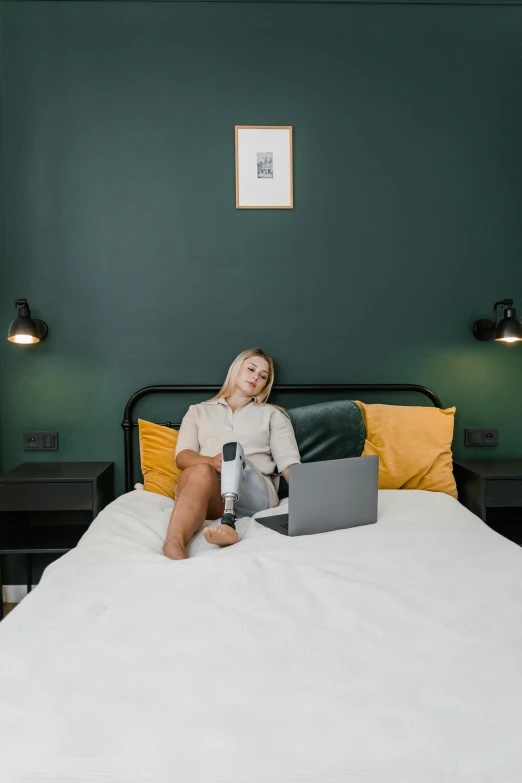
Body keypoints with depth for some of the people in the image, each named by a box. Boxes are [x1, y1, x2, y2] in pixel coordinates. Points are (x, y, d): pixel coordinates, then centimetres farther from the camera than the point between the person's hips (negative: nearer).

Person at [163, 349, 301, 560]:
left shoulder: (272, 414, 23)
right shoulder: (198, 411, 24)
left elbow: (289, 462, 9)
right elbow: (182, 457, 8)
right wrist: (211, 461, -16)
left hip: (253, 493, 0)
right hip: (205, 493, 1)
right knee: (202, 470, -37)